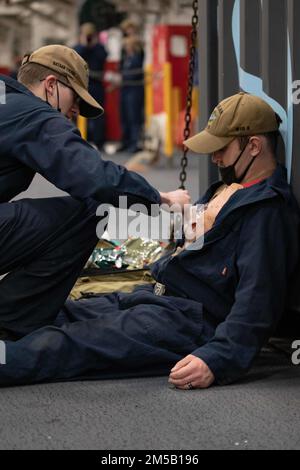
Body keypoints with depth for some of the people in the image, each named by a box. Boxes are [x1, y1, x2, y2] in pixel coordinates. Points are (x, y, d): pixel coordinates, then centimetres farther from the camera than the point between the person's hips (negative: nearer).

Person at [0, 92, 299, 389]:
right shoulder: (227, 188, 20)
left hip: (190, 318, -10)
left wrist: (217, 360, -35)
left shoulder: (269, 211, -13)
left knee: (63, 345, -24)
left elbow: (258, 300, -24)